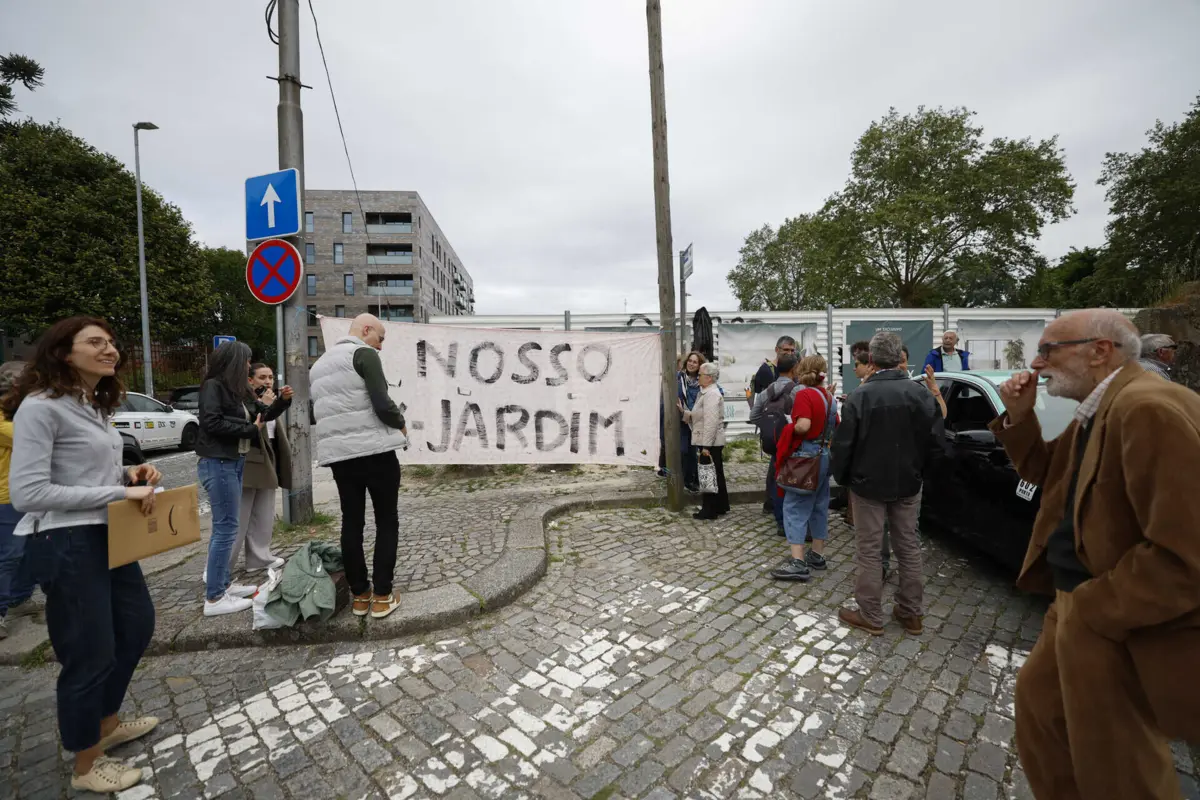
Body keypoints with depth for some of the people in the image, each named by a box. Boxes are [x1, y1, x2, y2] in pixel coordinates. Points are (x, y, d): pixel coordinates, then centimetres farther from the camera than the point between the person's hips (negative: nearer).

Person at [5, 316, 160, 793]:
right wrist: (120, 492, -22)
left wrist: (131, 476, 1)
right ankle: (86, 767, 28)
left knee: (138, 624, 22)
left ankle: (107, 725, 44)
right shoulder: (41, 406, -16)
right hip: (67, 545, -9)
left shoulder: (96, 406, 12)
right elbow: (26, 493, -22)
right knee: (89, 654, 4)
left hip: (108, 537, 9)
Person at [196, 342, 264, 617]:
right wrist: (250, 429, -12)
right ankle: (214, 598, -1)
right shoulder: (213, 386, -10)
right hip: (218, 463, -9)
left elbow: (251, 419, 13)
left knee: (225, 526, 14)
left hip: (234, 461, 9)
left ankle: (224, 583, 24)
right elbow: (212, 422, -20)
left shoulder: (233, 389, 15)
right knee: (226, 527, -8)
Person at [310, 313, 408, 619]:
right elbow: (382, 404, -17)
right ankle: (382, 596, 7)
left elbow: (321, 411, 22)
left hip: (337, 454, 7)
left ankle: (359, 595, 18)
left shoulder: (320, 364, 19)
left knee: (352, 522, 12)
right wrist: (401, 423, 0)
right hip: (375, 450, -7)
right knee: (386, 520, 4)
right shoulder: (363, 354, -8)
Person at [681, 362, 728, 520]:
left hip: (710, 443, -10)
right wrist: (683, 412, 3)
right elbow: (697, 417, 17)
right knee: (716, 475, 17)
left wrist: (706, 446, -25)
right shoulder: (707, 392, 16)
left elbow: (711, 422, -24)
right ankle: (720, 507, 29)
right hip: (711, 442, 10)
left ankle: (710, 510, 8)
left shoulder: (711, 394, -17)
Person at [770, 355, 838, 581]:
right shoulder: (828, 395, 10)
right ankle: (817, 555, 24)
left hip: (805, 457, -9)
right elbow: (835, 426, 16)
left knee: (795, 507, -5)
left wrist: (789, 429, -9)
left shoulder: (804, 394, -16)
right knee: (819, 505, 15)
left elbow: (803, 425, -28)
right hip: (824, 456, 9)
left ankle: (798, 561, -7)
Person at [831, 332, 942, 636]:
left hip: (868, 483, -4)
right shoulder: (919, 393, -6)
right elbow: (935, 437, -4)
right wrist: (915, 466, 12)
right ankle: (911, 613, 28)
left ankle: (870, 617, 15)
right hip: (907, 483, 4)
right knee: (909, 547, 16)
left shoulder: (859, 396, -15)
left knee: (869, 551, 6)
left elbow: (843, 444, -13)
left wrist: (842, 478, 3)